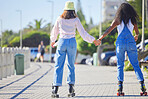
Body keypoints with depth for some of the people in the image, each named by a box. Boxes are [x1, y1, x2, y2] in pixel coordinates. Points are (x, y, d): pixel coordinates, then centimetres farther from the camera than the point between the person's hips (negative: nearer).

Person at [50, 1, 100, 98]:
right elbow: (83, 33, -1)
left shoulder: (60, 19, 5)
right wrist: (93, 40, 8)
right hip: (72, 42, 0)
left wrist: (53, 41, 37)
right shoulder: (75, 20, 0)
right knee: (71, 66, 11)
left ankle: (55, 90, -10)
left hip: (62, 42, 0)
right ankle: (71, 89, 3)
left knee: (58, 66, -1)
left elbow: (54, 32, 17)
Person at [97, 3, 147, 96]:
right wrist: (136, 36, 42)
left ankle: (120, 88, -6)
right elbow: (137, 32, 20)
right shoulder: (133, 20, 7)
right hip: (131, 43, 0)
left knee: (120, 66, 6)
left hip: (120, 43, 0)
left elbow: (108, 30, -3)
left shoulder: (118, 20, 3)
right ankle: (142, 85, -4)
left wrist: (100, 39, 3)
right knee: (136, 65, 4)